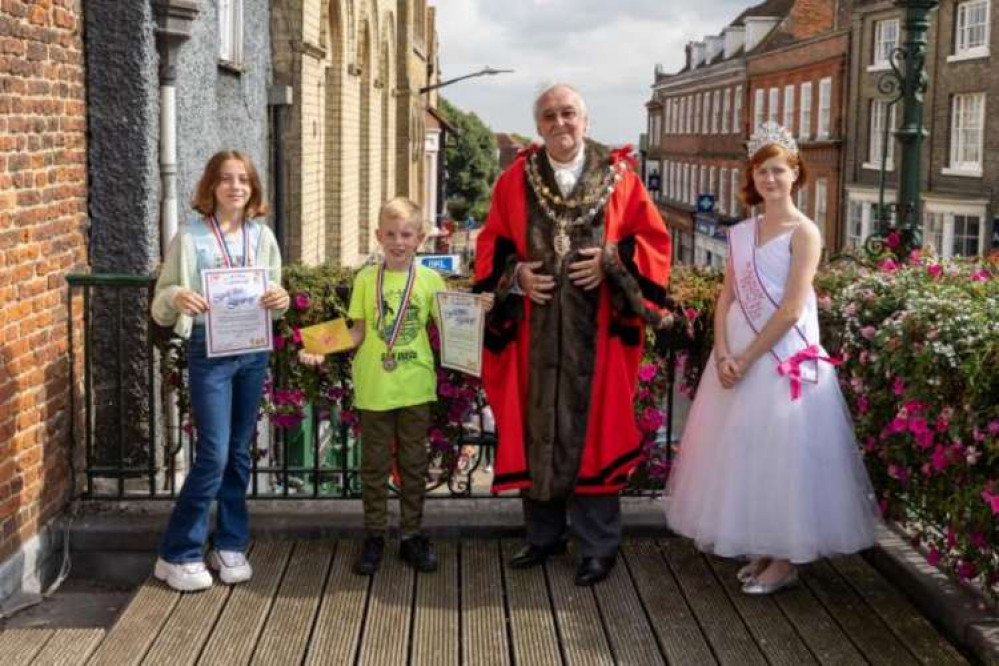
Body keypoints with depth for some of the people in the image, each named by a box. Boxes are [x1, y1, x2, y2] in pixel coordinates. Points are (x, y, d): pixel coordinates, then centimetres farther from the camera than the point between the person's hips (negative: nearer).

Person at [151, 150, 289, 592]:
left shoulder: (262, 236, 6)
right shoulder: (190, 237, -5)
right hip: (209, 353, -4)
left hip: (254, 352, 4)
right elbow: (161, 302, -3)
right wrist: (177, 297, -26)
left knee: (239, 452, 11)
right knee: (213, 455, -7)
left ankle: (230, 545, 24)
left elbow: (275, 293, 12)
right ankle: (177, 554, 7)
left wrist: (280, 300, -11)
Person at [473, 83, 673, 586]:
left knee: (592, 429, 2)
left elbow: (654, 238, 3)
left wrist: (611, 262, -13)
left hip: (597, 332, -2)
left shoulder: (618, 177, 1)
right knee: (537, 429, 9)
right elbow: (491, 245, 9)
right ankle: (543, 534, 24)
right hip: (535, 331, 2)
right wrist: (516, 273, -9)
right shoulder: (516, 181, 6)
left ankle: (598, 545, 13)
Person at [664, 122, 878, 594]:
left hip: (783, 360, -6)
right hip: (738, 361, 6)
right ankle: (761, 550, 23)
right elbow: (727, 298, 7)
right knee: (744, 457, 10)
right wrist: (723, 355, -8)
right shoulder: (741, 232, 10)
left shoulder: (803, 232, -8)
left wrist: (747, 358, -14)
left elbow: (792, 310, -14)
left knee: (781, 457, -1)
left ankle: (785, 562, 10)